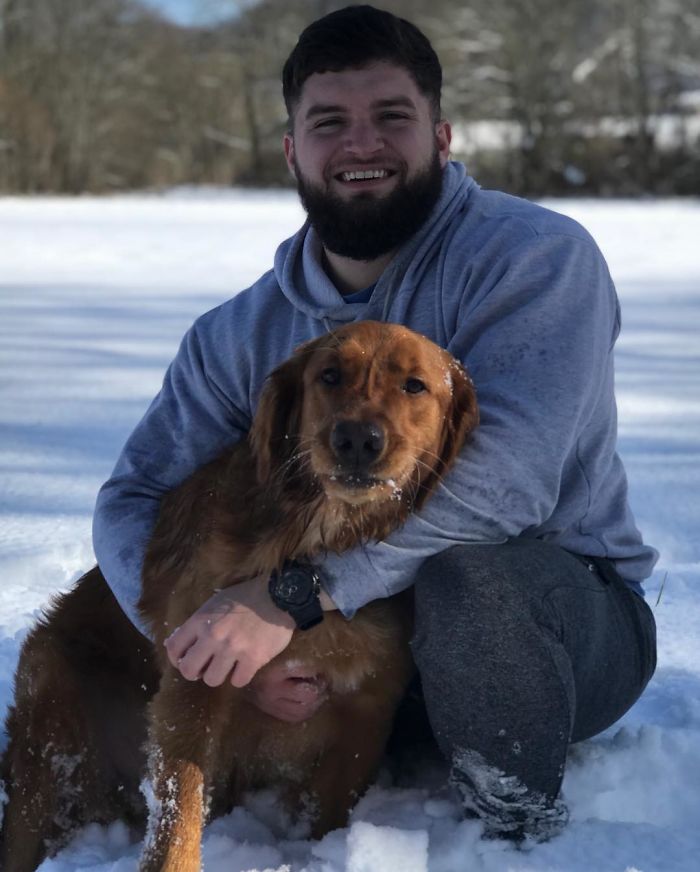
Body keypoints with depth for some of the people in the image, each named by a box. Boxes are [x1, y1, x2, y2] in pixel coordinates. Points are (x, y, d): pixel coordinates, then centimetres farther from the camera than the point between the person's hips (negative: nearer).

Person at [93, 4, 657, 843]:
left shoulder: (535, 256, -18)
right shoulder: (241, 335, 0)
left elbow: (504, 470, -33)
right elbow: (133, 500, -6)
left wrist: (297, 591, -40)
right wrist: (215, 645, -27)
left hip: (568, 621, -5)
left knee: (471, 573, -39)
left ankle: (520, 833, -12)